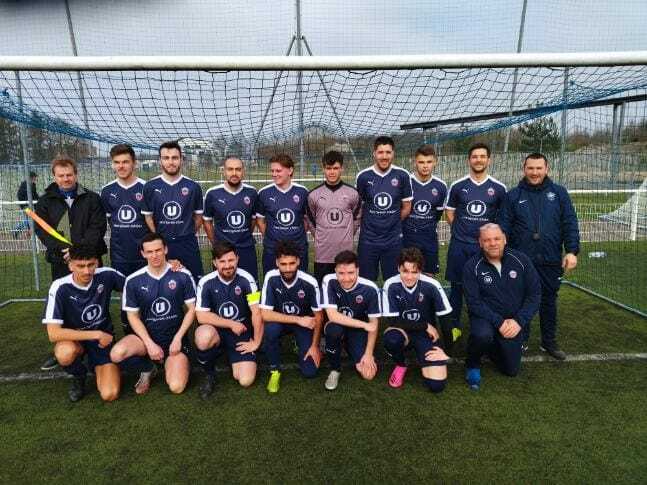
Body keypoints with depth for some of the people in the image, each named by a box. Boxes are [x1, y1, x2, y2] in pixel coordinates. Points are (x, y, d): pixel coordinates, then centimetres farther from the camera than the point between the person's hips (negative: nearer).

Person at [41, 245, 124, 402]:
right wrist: (96, 334, -27)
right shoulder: (60, 288, -22)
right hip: (74, 339, 0)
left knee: (110, 394, -16)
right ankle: (78, 376, -1)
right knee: (65, 353, -38)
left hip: (104, 339, 1)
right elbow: (53, 334, -27)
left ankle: (96, 365, 17)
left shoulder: (106, 275, -17)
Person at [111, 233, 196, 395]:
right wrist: (150, 343, -12)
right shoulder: (133, 280, -5)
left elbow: (192, 309, -1)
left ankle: (169, 362, 17)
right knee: (117, 354, -29)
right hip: (147, 336, 2)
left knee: (176, 387, -19)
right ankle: (147, 369, 5)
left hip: (175, 338, -1)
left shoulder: (182, 275, -8)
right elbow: (133, 316, 0)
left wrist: (178, 338, -11)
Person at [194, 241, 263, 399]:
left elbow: (257, 312, -14)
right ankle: (209, 373, -5)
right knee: (203, 336, -37)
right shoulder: (206, 282, -12)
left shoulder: (246, 279, -14)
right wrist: (232, 324, -13)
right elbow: (201, 316, -12)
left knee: (246, 380, -15)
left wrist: (256, 342, -11)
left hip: (242, 333, 0)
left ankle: (232, 356, 21)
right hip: (217, 331, 0)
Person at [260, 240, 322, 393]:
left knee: (309, 371, -13)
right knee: (270, 329, -36)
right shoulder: (271, 278, -25)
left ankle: (305, 346, 22)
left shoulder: (310, 282, -25)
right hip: (280, 321, 0)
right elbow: (265, 314, -26)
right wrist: (297, 319, -32)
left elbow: (318, 316, -11)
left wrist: (315, 346, -10)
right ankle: (274, 369, -8)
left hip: (305, 323, 0)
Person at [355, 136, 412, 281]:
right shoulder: (363, 176, -4)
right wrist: (369, 224, 3)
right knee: (366, 282, 9)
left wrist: (392, 223, 4)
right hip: (368, 239, 0)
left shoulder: (402, 175, -3)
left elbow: (406, 207, 6)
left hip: (394, 239, 0)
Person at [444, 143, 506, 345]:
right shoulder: (458, 186, 3)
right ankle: (454, 326, 20)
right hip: (460, 246, 0)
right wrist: (462, 230, 4)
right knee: (457, 287, 7)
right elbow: (449, 212, 12)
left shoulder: (498, 188, 3)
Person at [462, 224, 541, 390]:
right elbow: (474, 302, -16)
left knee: (511, 370, 6)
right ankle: (472, 364, -3)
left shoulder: (521, 260, -8)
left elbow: (535, 293, -5)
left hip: (513, 322, 3)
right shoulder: (472, 266, -15)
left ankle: (490, 346, 38)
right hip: (485, 317, -3)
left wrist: (519, 321, -15)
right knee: (483, 335, -37)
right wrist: (499, 322, -24)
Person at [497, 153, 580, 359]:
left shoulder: (559, 193, 4)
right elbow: (504, 227, 0)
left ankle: (549, 342, 28)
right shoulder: (513, 195, 2)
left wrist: (572, 251, -8)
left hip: (551, 260, 1)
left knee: (549, 301, 12)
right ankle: (521, 339, 25)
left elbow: (570, 224, 1)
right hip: (521, 260, -1)